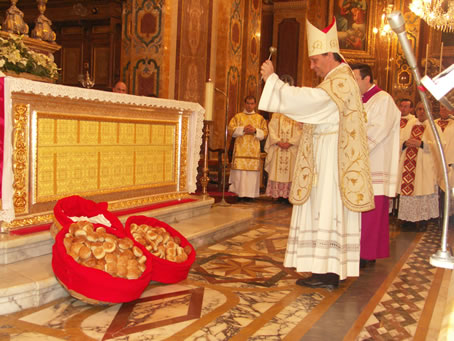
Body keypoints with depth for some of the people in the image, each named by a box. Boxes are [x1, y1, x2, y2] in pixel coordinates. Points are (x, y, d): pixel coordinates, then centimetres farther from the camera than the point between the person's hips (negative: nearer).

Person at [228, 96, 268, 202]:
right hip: (240, 149, -1)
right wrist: (243, 129, -11)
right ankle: (240, 194, -4)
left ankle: (250, 194, -2)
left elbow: (265, 132, 8)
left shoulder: (260, 118, 15)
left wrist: (255, 131, -9)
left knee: (252, 172, -5)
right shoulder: (237, 116, 12)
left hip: (254, 150, 1)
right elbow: (231, 129, 2)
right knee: (240, 171, -8)